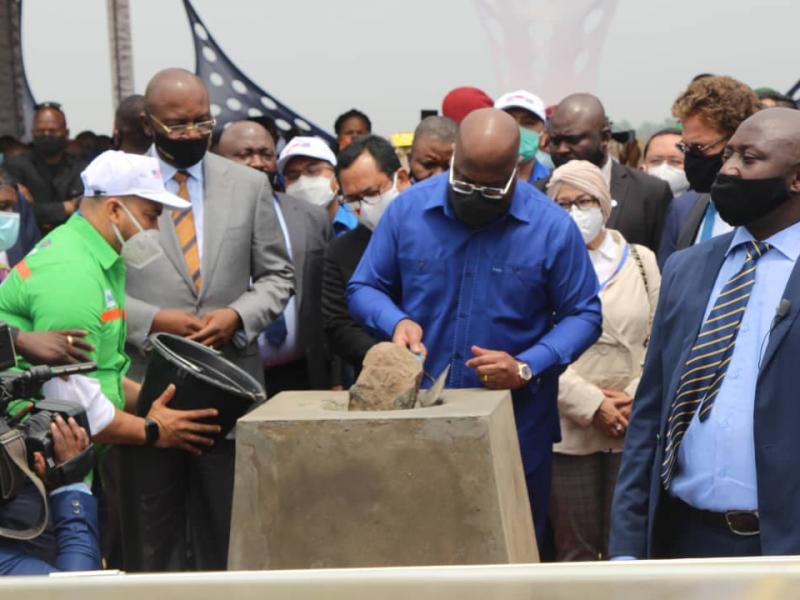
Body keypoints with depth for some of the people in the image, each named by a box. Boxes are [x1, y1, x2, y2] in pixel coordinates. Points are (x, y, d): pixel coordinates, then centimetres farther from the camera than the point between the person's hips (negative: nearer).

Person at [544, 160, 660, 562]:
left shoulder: (641, 261, 12)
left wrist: (637, 398, -6)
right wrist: (592, 405, -11)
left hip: (633, 430, 2)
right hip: (569, 431, -2)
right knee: (576, 546, 3)